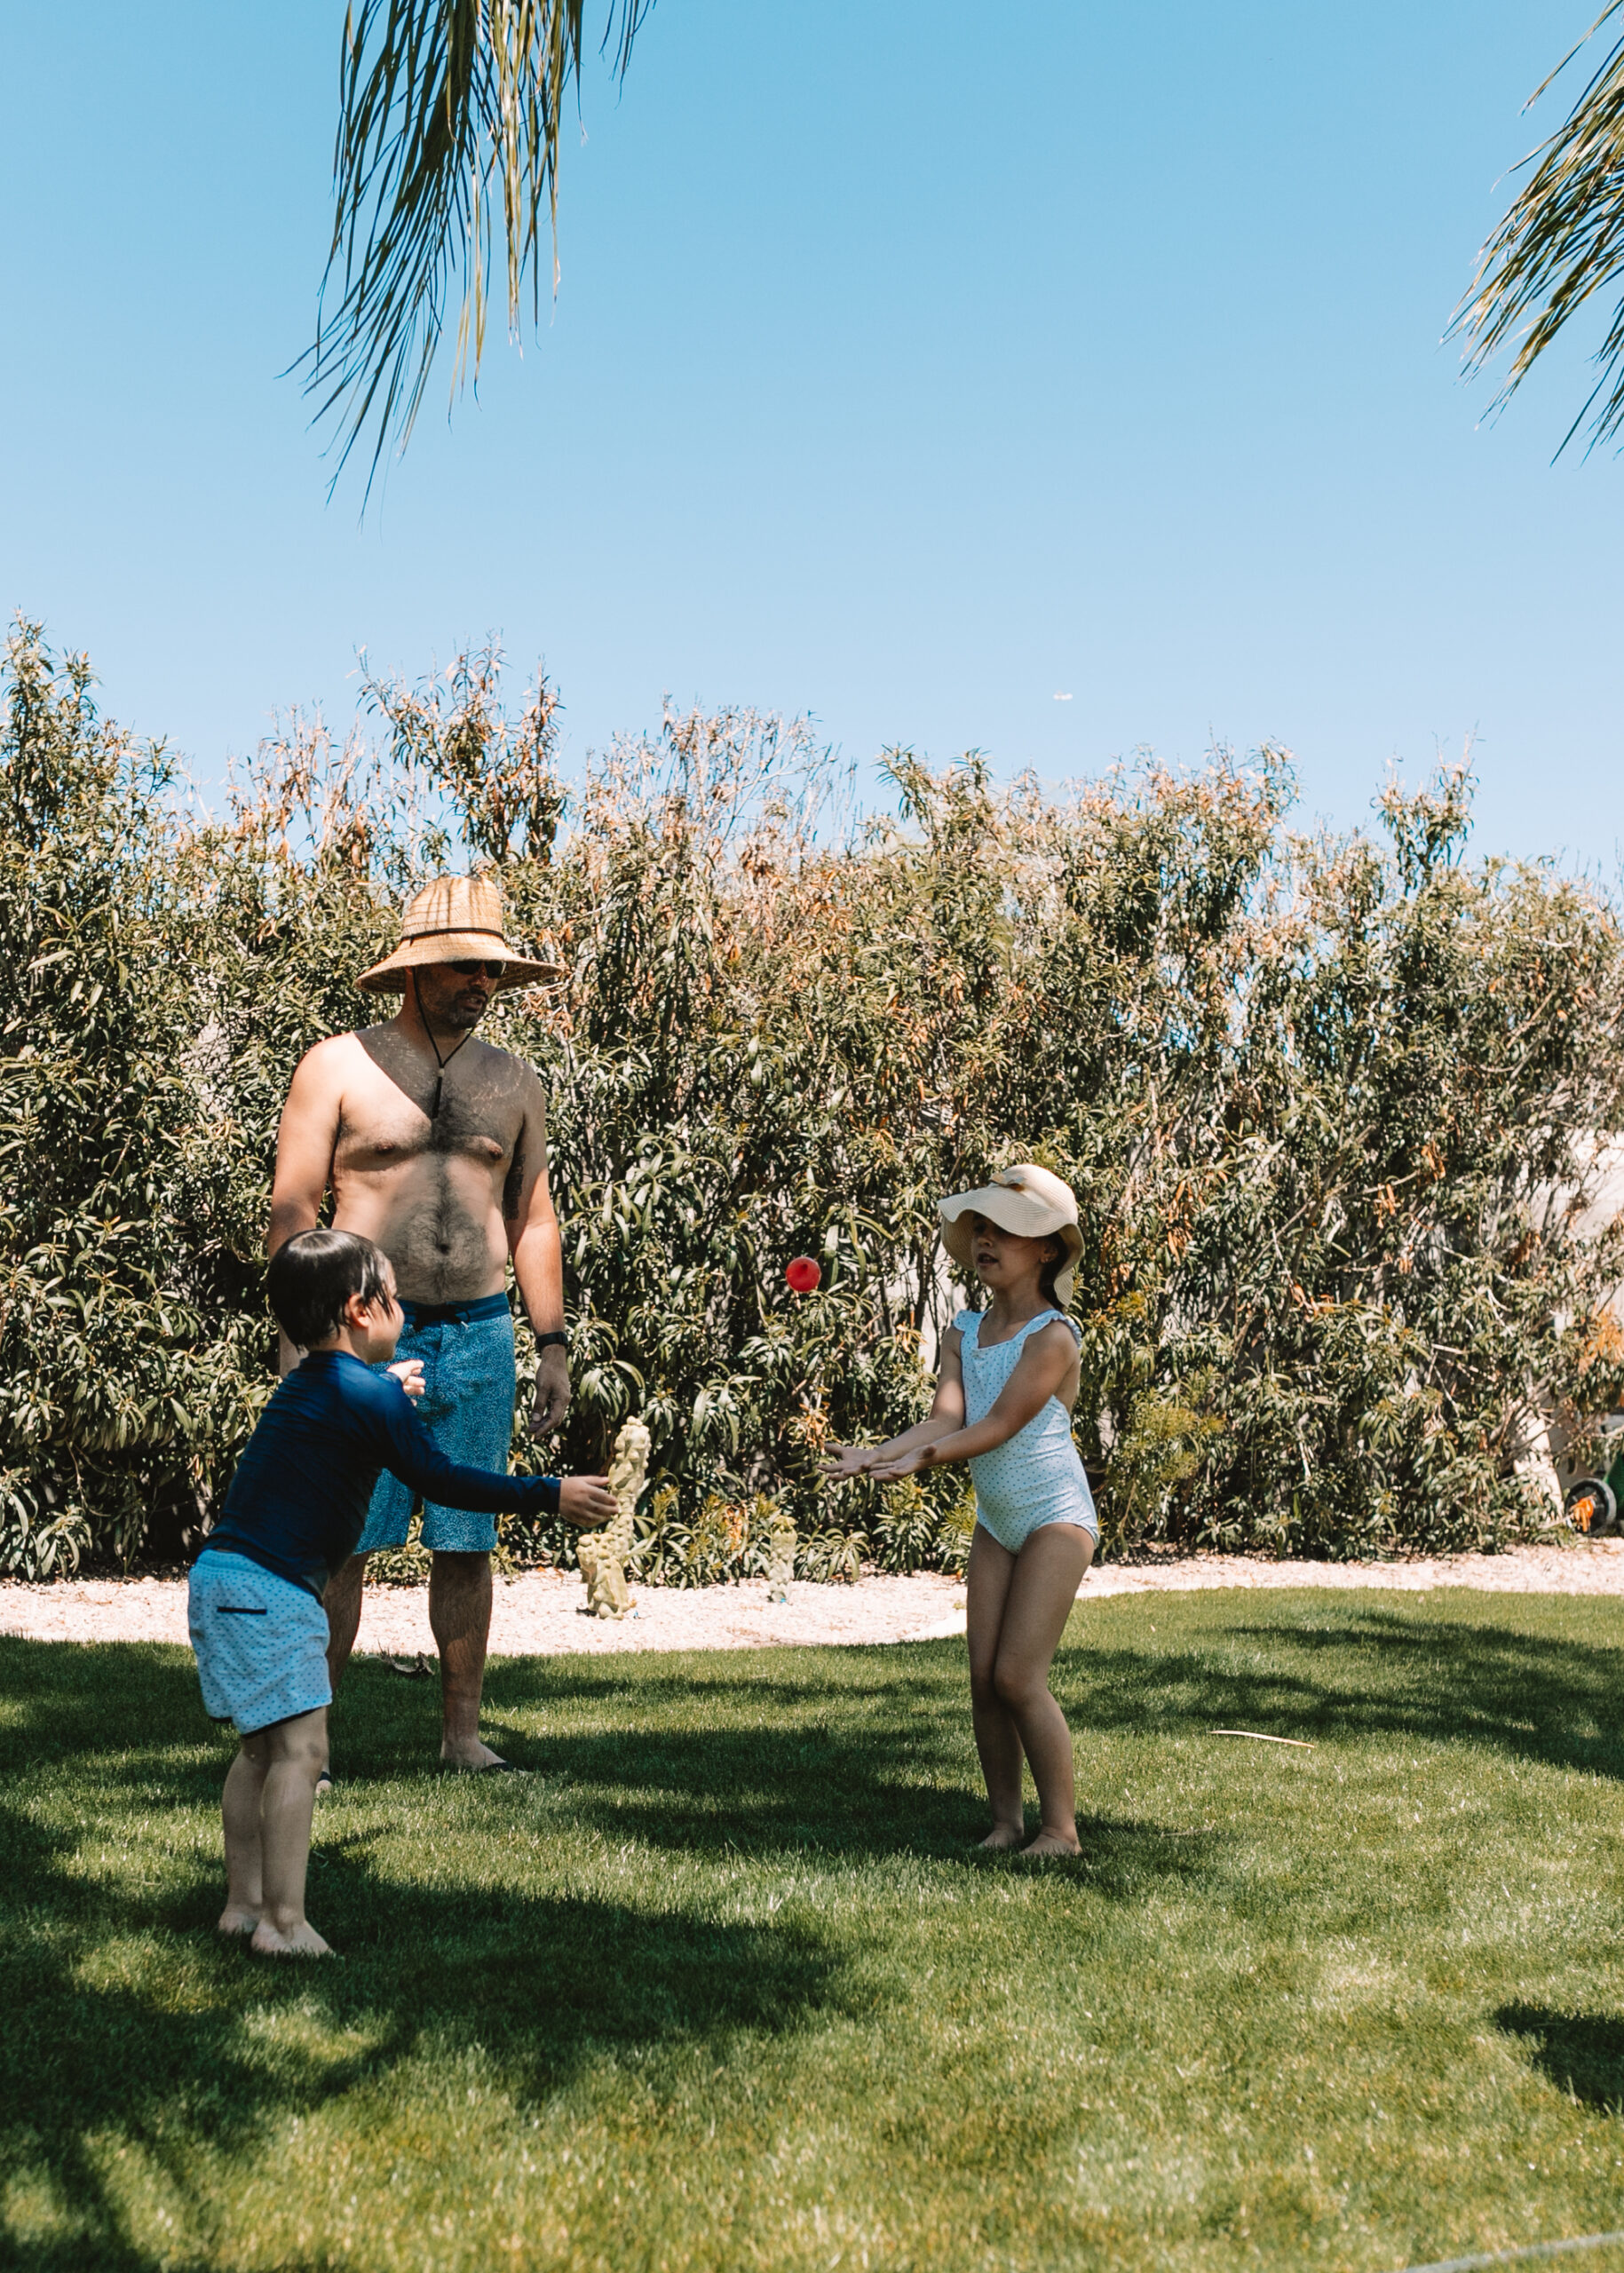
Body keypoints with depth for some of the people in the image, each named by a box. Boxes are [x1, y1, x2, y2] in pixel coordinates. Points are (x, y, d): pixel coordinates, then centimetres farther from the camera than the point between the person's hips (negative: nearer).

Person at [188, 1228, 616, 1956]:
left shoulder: (305, 1385, 16)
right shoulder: (369, 1392, -12)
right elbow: (436, 1478, -16)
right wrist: (550, 1495, -13)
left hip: (222, 1578, 10)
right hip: (268, 1591, -10)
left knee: (261, 1749, 16)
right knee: (301, 1749, -7)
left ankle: (243, 1903, 23)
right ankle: (284, 1923, -6)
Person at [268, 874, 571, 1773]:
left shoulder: (515, 1083, 11)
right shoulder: (338, 1068, 0)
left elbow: (532, 1219, 17)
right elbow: (293, 1210, -2)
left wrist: (552, 1343, 12)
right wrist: (299, 1341, -9)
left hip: (480, 1338, 3)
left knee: (466, 1544, 7)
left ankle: (461, 1733, 17)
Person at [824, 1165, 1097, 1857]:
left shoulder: (1053, 1336, -16)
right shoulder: (963, 1333, 4)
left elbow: (999, 1424, -24)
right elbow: (946, 1416, -10)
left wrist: (922, 1459, -37)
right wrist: (877, 1453, -26)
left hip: (1056, 1518, -7)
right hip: (995, 1521, 7)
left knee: (1019, 1678, -11)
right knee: (983, 1679, 4)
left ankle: (1060, 1827, 3)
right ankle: (1006, 1821, 16)